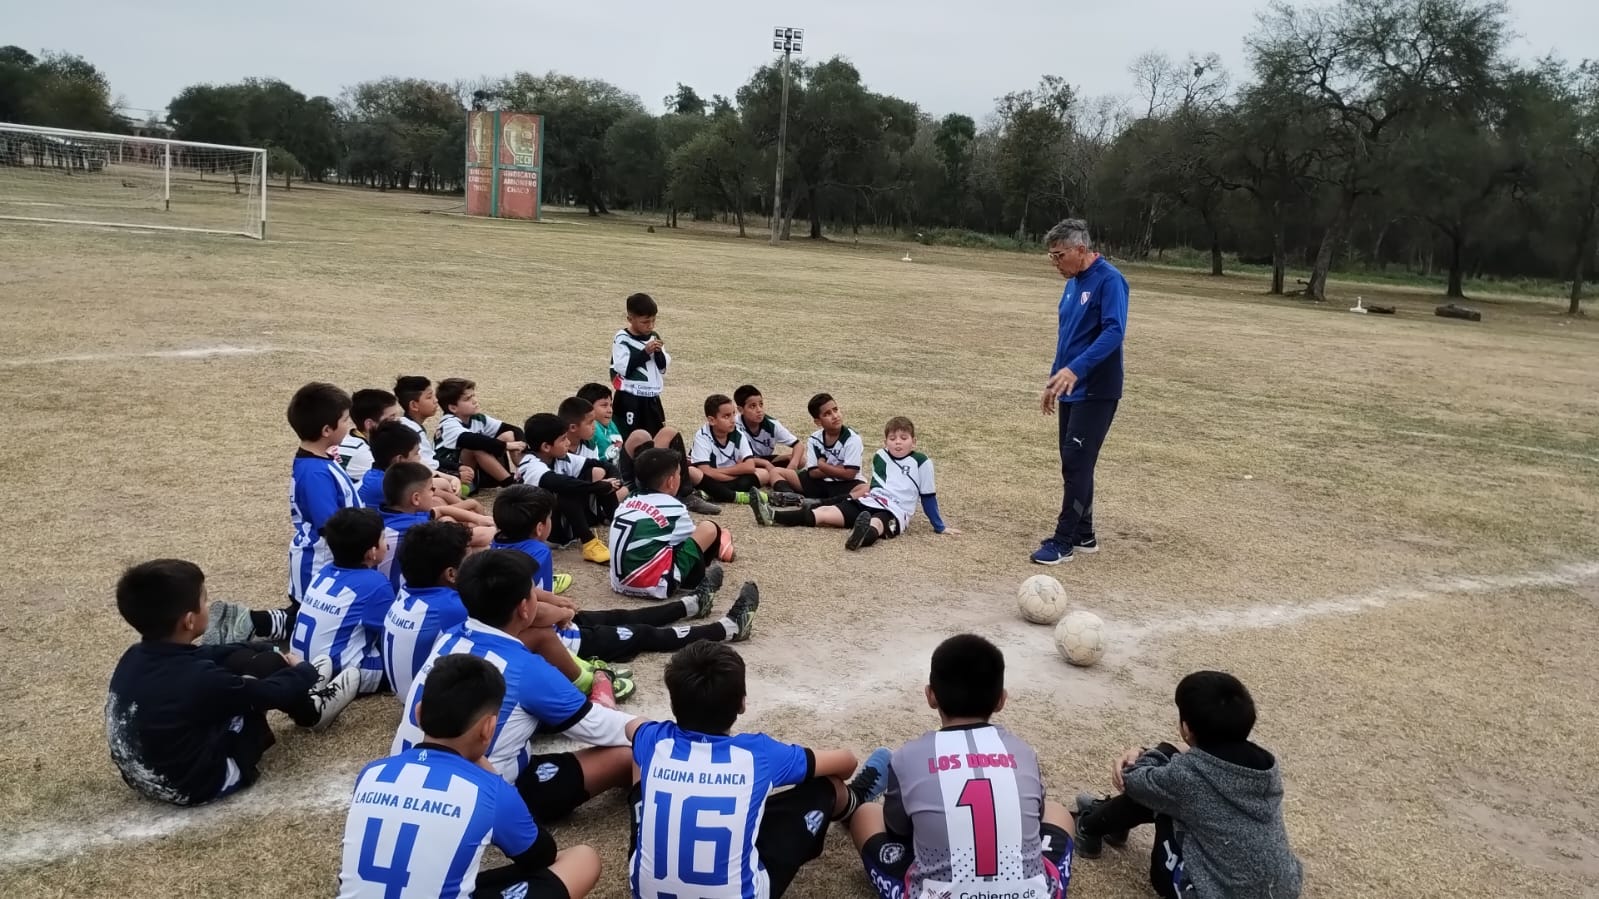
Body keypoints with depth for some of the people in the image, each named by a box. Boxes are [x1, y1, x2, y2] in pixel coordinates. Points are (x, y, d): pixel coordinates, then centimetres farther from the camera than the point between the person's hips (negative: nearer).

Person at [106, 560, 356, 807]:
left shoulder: (134, 657, -7)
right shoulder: (199, 679, -30)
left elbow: (209, 655, 11)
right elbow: (269, 692, -14)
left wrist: (269, 651, 20)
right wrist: (305, 670, 7)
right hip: (197, 785, -8)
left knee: (240, 661, 10)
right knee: (266, 668, -4)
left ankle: (302, 697, 34)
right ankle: (312, 710, 24)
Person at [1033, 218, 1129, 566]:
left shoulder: (1109, 280, -14)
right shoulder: (1072, 283, 12)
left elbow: (1113, 332, -25)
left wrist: (1076, 369, -35)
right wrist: (1054, 380, 19)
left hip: (1096, 391, -9)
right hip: (1071, 390, 9)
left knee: (1076, 464, -7)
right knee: (1073, 464, 12)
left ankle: (1063, 541, 0)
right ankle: (1083, 535, 22)